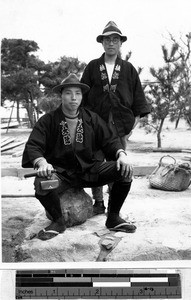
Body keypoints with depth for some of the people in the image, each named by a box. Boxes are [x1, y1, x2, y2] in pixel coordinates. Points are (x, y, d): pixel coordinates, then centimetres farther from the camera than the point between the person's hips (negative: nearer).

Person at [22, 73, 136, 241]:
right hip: (61, 173, -2)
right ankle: (58, 221, -2)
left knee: (125, 170, -19)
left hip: (90, 170, 3)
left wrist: (121, 154, -18)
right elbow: (32, 146, -9)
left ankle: (113, 218, 2)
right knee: (41, 184, -36)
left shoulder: (92, 118, 7)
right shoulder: (47, 121, -1)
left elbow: (110, 140, 4)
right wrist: (41, 162, -32)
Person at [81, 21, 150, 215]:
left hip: (120, 125, 0)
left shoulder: (129, 69, 11)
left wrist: (135, 122, 1)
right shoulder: (92, 67, 9)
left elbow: (138, 97, 9)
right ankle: (98, 202, 14)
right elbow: (82, 96, 7)